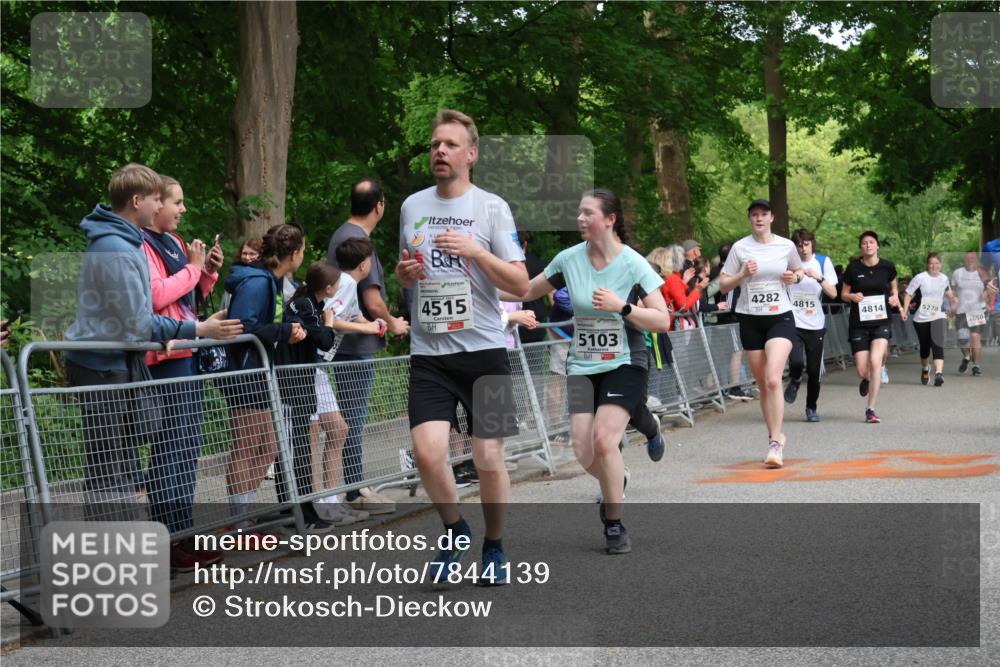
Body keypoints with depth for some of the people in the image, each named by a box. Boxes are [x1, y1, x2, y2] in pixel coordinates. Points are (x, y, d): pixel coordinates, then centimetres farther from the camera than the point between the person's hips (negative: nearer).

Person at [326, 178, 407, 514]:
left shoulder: (340, 235, 13)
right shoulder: (359, 242, -18)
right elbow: (373, 301, -20)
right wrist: (393, 324, -2)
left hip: (344, 341, 10)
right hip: (358, 345, -10)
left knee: (351, 416, 14)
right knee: (354, 417, -4)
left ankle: (354, 485, 20)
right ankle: (356, 491, 2)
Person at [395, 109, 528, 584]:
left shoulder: (492, 207, -2)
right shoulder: (412, 206, 10)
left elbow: (520, 285, -6)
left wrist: (476, 251, -19)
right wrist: (404, 272, 0)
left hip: (483, 351, -2)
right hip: (428, 353, 2)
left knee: (488, 458, 0)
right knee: (427, 452, -13)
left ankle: (494, 546, 24)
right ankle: (455, 531, 14)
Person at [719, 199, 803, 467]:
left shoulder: (786, 246, 2)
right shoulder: (740, 247, 0)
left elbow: (799, 272, 20)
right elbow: (723, 285, 2)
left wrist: (795, 277, -3)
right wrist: (743, 274, -15)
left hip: (780, 317, -1)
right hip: (750, 320, 2)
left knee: (773, 379, -19)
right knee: (763, 385, 7)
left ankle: (775, 443, -17)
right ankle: (775, 437, 23)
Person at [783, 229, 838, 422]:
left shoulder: (823, 261, 2)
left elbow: (833, 293, -4)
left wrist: (818, 277, -19)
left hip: (816, 324, 2)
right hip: (793, 323, -1)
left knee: (814, 371, 4)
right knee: (797, 362, -21)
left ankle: (811, 408, 24)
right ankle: (794, 381, 15)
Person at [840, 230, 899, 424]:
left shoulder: (887, 267, 0)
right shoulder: (853, 268, -2)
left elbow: (893, 286, 19)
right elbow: (843, 294, 7)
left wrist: (895, 297, -1)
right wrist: (852, 296, -14)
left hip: (881, 322, 0)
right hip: (858, 323, 1)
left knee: (875, 362, -19)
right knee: (862, 370, -2)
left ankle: (870, 409, -11)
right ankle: (866, 380, 39)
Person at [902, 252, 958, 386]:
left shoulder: (944, 278, 4)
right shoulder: (920, 278, -9)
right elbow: (909, 294, -6)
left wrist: (952, 298, 4)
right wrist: (904, 310, -16)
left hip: (938, 316, 1)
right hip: (921, 318, -1)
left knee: (938, 344, -20)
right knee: (925, 347, 10)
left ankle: (939, 373, -30)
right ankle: (925, 369, 40)